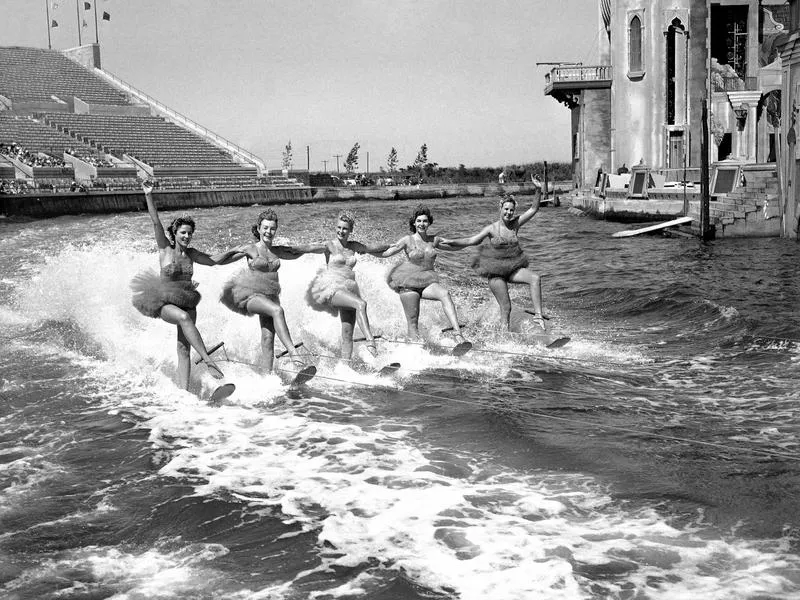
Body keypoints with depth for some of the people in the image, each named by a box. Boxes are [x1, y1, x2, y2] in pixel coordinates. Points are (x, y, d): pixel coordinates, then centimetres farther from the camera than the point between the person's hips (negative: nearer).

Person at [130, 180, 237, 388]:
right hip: (164, 303, -5)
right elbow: (156, 223, -14)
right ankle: (208, 361, -41)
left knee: (184, 348, -3)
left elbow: (213, 260, 21)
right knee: (184, 317, -37)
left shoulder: (191, 253, 7)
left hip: (185, 301, 5)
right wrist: (148, 196, -22)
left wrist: (233, 252, 14)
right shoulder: (165, 248, -4)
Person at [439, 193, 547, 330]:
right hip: (496, 272, -3)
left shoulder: (516, 223, 1)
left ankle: (538, 315, -26)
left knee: (535, 278, -24)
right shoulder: (492, 229, -6)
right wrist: (450, 241, -9)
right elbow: (471, 240, -3)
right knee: (506, 307, -4)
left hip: (513, 268, 3)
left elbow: (533, 209, -1)